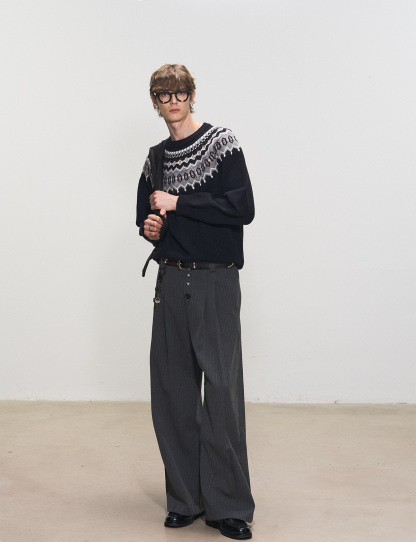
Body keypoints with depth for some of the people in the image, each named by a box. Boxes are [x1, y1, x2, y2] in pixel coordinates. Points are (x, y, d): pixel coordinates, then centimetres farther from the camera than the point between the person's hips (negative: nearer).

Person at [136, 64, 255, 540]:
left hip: (216, 283, -5)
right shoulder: (156, 159, 15)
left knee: (222, 393, -6)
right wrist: (148, 227, 3)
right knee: (173, 393, 6)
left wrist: (177, 203, -11)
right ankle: (185, 500, 18)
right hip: (171, 282, 5)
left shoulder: (221, 143, -1)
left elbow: (243, 207, -12)